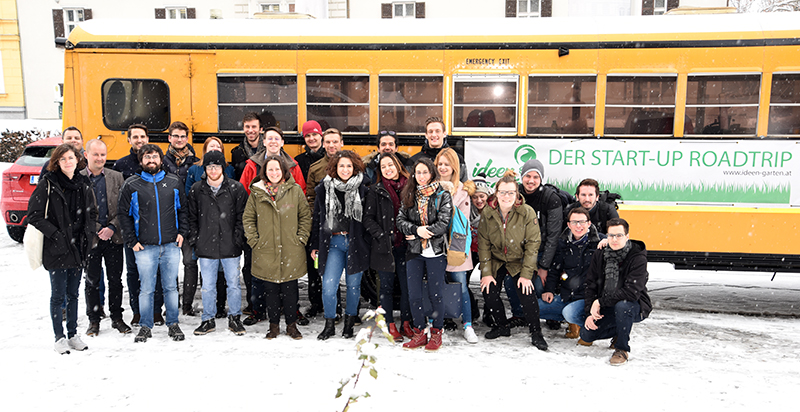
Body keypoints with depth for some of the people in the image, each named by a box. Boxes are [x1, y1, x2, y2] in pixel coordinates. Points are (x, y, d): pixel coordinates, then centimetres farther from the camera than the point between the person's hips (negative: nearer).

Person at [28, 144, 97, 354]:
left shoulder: (84, 184, 8)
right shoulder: (47, 184, -6)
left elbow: (91, 214, 17)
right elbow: (34, 215, -7)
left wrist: (87, 234, 2)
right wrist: (54, 234, -14)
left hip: (78, 249, 4)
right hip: (56, 250, -4)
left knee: (73, 294, 13)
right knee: (58, 295, 2)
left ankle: (73, 335, 23)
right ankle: (59, 337, 13)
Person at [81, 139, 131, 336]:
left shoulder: (116, 177, 5)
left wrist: (113, 227, -9)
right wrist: (94, 231, -9)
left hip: (114, 237, 1)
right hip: (90, 238, -1)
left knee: (115, 279, 8)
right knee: (92, 280, 7)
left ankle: (116, 317, 21)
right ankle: (94, 320, 20)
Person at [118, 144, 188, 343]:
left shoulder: (174, 182, 7)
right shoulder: (131, 185, 3)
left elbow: (182, 208, 14)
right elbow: (124, 214, 5)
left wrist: (182, 232, 3)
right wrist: (132, 241, -1)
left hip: (171, 245, 1)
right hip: (145, 247, -1)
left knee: (171, 286, 8)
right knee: (146, 289, 3)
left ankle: (173, 323, 20)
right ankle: (145, 326, 17)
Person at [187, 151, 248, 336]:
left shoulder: (236, 188, 0)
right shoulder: (196, 190, 5)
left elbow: (242, 216, 1)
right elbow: (192, 218, 10)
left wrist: (238, 239, -6)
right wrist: (195, 241, 3)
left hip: (230, 247, -1)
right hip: (206, 247, 2)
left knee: (233, 284, 6)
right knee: (208, 286, 9)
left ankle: (235, 318, 20)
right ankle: (208, 320, 23)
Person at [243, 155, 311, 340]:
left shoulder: (295, 190, 2)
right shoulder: (257, 192, 5)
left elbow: (306, 216, 6)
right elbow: (248, 218, 10)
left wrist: (301, 238, -2)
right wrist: (254, 240, 1)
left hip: (291, 251, -1)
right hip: (266, 251, 1)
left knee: (290, 289, 4)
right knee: (270, 289, 8)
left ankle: (292, 325, 18)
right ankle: (274, 325, 21)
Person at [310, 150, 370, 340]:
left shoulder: (362, 188, 0)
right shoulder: (324, 188, 4)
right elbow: (317, 218, 9)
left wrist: (368, 243, -1)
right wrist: (314, 245, 8)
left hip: (356, 242, 0)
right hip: (333, 242, 1)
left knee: (353, 284, 9)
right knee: (328, 286, -7)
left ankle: (349, 322, 27)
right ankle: (329, 324, 13)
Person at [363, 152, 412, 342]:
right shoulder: (376, 190, 3)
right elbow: (368, 219, 0)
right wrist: (381, 236, -10)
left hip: (404, 244, 1)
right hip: (384, 246, -1)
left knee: (407, 285, 3)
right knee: (387, 285, 6)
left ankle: (406, 323, 17)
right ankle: (390, 325, 16)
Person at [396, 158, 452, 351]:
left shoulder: (443, 195, -1)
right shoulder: (409, 195, 11)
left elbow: (443, 224, -10)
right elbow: (400, 220, 4)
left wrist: (416, 235, -10)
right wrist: (416, 229, -15)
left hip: (436, 251, -3)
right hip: (414, 251, 4)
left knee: (435, 294, 2)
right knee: (414, 295, 5)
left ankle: (436, 333, 17)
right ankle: (419, 333, 18)